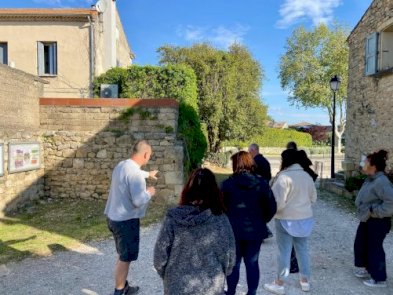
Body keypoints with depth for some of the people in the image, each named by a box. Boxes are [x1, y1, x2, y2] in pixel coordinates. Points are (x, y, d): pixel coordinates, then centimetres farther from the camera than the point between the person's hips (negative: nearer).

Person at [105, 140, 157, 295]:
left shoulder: (121, 165, 5)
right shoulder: (134, 173, -26)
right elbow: (138, 201, -29)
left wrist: (148, 174, 42)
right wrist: (149, 193, -10)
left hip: (114, 217, 10)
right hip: (125, 221, -10)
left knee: (123, 255, 23)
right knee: (125, 258, 7)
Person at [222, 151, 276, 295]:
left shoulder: (228, 183, -12)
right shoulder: (261, 183, -6)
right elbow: (271, 207, -3)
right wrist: (262, 221, 11)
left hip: (233, 229, -1)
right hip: (255, 230, 2)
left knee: (233, 263, 14)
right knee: (252, 263, 15)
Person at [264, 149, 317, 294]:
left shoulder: (284, 176, -19)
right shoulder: (307, 176, 3)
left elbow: (278, 201, -21)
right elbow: (313, 197, 13)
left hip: (286, 219, -6)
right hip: (305, 218, 7)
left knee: (284, 251, 3)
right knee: (302, 249, 17)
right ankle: (305, 281, 29)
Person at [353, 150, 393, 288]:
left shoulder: (381, 182, -25)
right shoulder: (370, 179, 6)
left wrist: (375, 211, -25)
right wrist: (364, 211, 10)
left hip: (377, 222, -10)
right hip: (367, 220, 10)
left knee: (374, 248, 4)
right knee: (360, 245, 20)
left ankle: (379, 279, 21)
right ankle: (366, 269, 39)